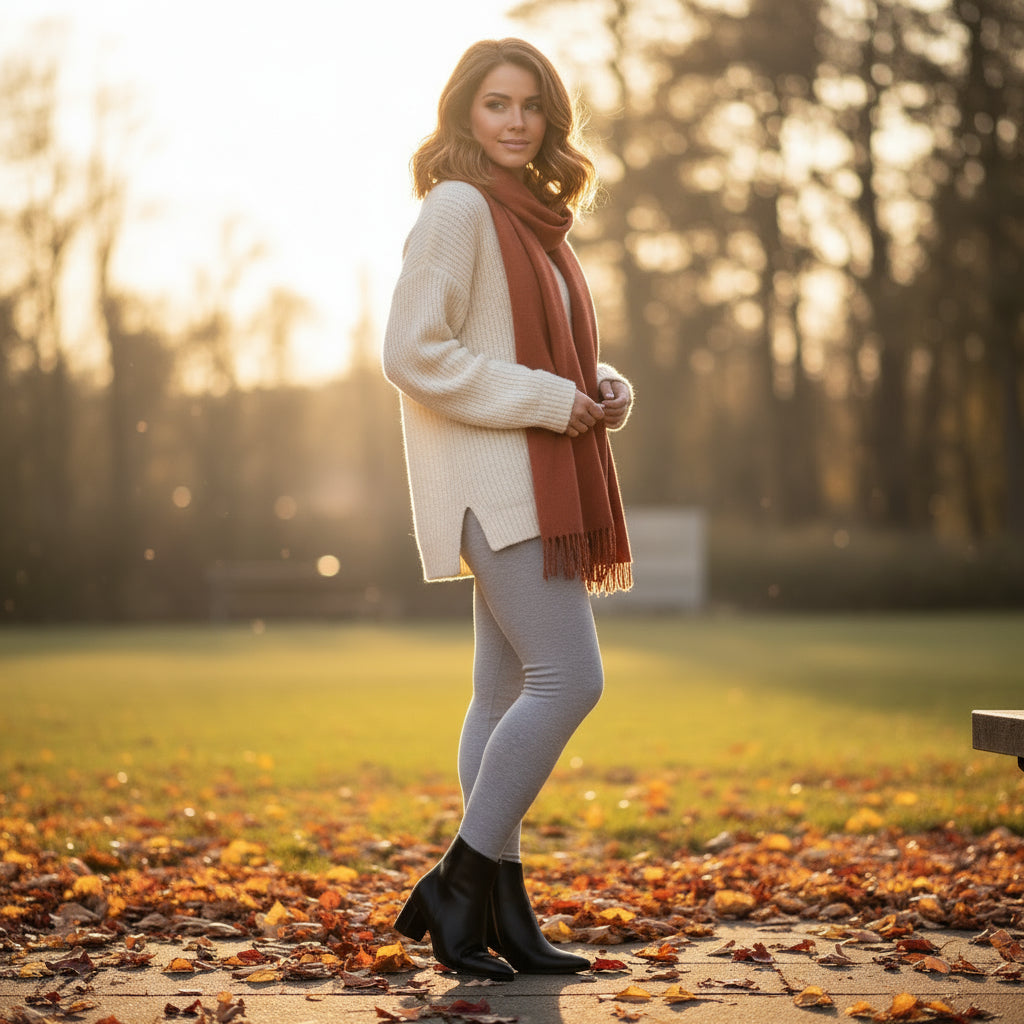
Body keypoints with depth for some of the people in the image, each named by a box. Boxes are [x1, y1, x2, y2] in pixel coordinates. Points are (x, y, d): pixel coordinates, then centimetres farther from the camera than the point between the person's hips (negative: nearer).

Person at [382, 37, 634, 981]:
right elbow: (414, 353, -17)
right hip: (493, 482, -9)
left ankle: (501, 913, 13)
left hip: (538, 483, 9)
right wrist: (549, 400, -17)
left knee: (507, 693, 9)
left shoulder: (533, 217, 20)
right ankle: (458, 883, -5)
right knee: (570, 677, -14)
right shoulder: (458, 208, -8)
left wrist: (605, 390, 5)